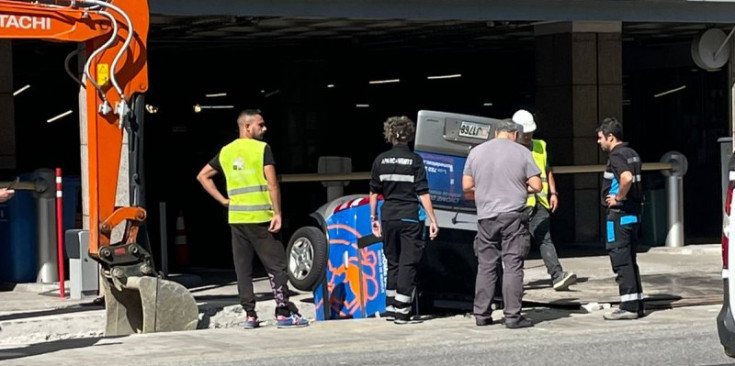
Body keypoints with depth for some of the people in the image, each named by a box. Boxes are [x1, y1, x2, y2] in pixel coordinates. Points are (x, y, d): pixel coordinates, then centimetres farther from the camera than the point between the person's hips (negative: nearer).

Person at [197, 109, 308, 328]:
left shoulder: (226, 152, 12)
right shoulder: (262, 148, -6)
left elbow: (203, 176, 19)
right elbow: (272, 184, -13)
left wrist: (223, 200, 15)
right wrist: (277, 213, -11)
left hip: (236, 218, 5)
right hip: (260, 217, -5)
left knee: (243, 268, 7)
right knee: (276, 265, -1)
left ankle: (250, 315, 6)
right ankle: (284, 313, -6)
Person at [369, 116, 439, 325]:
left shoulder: (381, 160, 2)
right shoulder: (414, 160, -7)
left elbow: (374, 192, 6)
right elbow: (423, 193, -10)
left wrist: (374, 218, 16)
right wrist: (433, 220, -7)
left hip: (388, 218, 3)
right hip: (411, 217, -3)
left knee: (393, 262, 16)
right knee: (408, 263, 1)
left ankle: (390, 307, 19)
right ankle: (402, 311, -2)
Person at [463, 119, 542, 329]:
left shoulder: (476, 152, 6)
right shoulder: (522, 153, -2)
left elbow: (466, 186, 8)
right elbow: (537, 186, -3)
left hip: (486, 217, 3)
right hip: (513, 216, -3)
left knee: (485, 266, 9)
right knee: (513, 266, -2)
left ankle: (481, 314, 11)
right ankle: (512, 316, -4)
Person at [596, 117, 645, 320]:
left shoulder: (616, 155, -15)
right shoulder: (632, 154, 15)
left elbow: (627, 178, -32)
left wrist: (618, 198, -20)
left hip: (619, 214, -10)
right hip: (633, 212, 10)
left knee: (620, 259, -6)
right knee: (629, 259, 14)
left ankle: (629, 307, -7)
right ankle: (636, 304, 16)